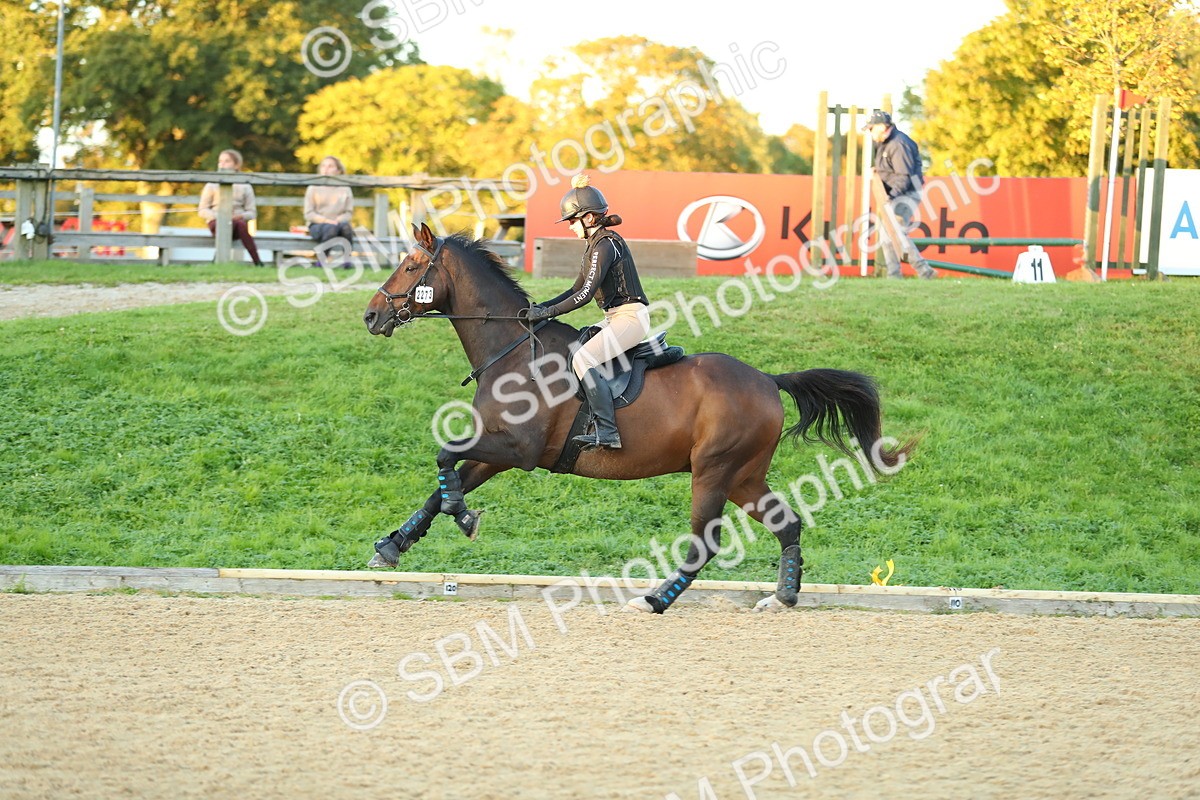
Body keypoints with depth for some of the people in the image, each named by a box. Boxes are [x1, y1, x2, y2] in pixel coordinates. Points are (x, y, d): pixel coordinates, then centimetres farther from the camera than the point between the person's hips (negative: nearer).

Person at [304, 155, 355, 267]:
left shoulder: (345, 189, 13)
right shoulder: (313, 188, 9)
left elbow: (349, 213, 9)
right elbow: (308, 214, 2)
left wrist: (339, 220, -13)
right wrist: (325, 220, -14)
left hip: (338, 222, 2)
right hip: (317, 225, -2)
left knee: (346, 226, -36)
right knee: (331, 228, -38)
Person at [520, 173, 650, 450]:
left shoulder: (605, 245, -15)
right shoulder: (595, 246, 17)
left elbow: (586, 294, -20)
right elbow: (577, 290, 21)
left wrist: (547, 313, -14)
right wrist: (542, 307, 11)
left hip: (630, 317, -11)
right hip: (616, 318, 11)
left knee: (583, 360, -25)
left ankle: (607, 432, -31)